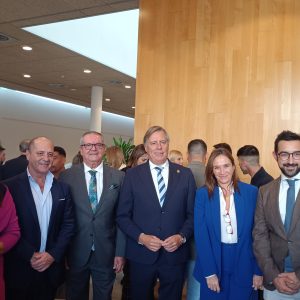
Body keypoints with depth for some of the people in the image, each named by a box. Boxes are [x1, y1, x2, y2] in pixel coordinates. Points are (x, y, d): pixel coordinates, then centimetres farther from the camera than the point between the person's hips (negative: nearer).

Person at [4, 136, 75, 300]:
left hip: (52, 267, 3)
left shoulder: (62, 188, 3)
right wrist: (30, 256, -14)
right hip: (20, 269, -3)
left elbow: (68, 224, 3)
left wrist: (53, 254, -7)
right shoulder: (10, 186, -8)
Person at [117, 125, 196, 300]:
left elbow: (192, 214, 4)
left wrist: (182, 237, -11)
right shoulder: (133, 175, -1)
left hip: (175, 254, 1)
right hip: (141, 255, 0)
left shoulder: (185, 174, 2)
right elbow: (123, 216, 0)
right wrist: (141, 237, -13)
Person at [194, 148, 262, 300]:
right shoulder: (203, 194, -5)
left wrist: (259, 270, -3)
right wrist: (209, 272, -12)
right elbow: (201, 234, -7)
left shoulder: (251, 192, -4)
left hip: (244, 264, 1)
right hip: (213, 261, 0)